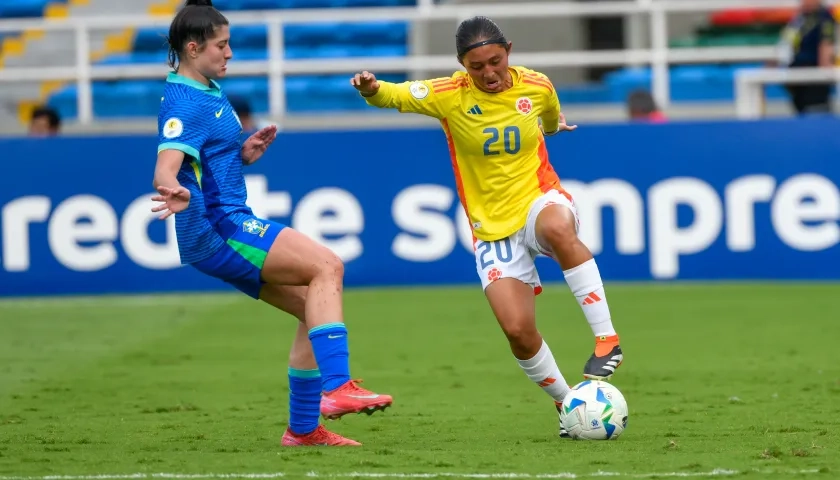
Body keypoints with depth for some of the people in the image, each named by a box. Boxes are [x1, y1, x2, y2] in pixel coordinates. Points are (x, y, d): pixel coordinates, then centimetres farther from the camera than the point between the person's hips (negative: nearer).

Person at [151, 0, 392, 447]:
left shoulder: (211, 93, 17)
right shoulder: (184, 103, -15)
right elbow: (166, 166, -31)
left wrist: (246, 153, 8)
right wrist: (177, 192, -53)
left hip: (230, 229, 10)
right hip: (215, 227, -10)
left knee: (314, 307, 9)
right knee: (327, 266, -20)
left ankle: (303, 428, 11)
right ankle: (337, 387, -30)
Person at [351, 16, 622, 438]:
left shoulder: (537, 87, -3)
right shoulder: (449, 96, -9)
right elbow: (395, 96, -19)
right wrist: (371, 89, -40)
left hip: (540, 201, -1)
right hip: (492, 227, 1)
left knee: (557, 227, -40)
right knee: (517, 330, -14)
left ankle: (607, 338, -30)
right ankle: (567, 403, 13)